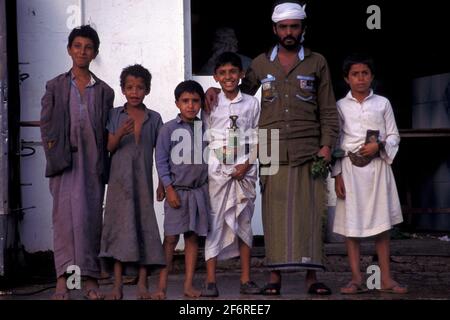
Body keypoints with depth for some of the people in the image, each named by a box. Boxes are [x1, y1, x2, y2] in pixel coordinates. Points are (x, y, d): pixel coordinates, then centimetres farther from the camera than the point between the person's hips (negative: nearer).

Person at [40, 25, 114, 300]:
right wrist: (54, 157, -4)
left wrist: (104, 164, 1)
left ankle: (91, 280, 4)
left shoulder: (104, 91, 14)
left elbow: (106, 131, 10)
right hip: (65, 160, -1)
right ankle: (63, 280, -11)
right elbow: (46, 125, 7)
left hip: (93, 162, 2)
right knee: (66, 215, -10)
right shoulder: (55, 87, 11)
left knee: (92, 216, 0)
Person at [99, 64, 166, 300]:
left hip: (143, 180, 1)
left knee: (144, 225, 0)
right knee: (120, 225, -3)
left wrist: (163, 182, 4)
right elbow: (109, 148, 1)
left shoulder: (154, 118, 6)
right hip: (119, 180, -1)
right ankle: (117, 285, 1)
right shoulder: (115, 115, 5)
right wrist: (120, 134, -19)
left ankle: (142, 284, 5)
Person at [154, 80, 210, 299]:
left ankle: (189, 285, 10)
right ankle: (162, 286, 1)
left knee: (193, 237, 6)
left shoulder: (204, 128, 7)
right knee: (171, 238, -5)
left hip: (199, 190, 3)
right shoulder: (169, 129, -3)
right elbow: (161, 160, -5)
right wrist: (169, 188, -10)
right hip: (177, 190, -3)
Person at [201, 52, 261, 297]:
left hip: (244, 169, 1)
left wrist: (247, 164, -7)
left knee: (244, 221, 5)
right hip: (216, 168, -1)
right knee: (213, 221, -3)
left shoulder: (251, 103, 6)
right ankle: (210, 281, -1)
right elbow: (203, 138, 3)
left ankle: (245, 279, 11)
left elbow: (256, 139, 4)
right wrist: (203, 169, -8)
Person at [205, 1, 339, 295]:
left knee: (308, 212, -3)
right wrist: (216, 90, 4)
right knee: (275, 212, -2)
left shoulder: (317, 63, 9)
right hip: (272, 152, 1)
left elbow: (328, 111, 7)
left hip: (307, 151, -1)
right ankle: (275, 274, 2)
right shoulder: (261, 64, 12)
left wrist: (327, 144, -3)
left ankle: (311, 275, 0)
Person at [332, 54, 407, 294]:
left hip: (377, 165, 1)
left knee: (382, 223, 3)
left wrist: (379, 145, -13)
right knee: (351, 223, -1)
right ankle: (356, 279, 4)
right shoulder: (340, 106, 6)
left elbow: (394, 136, 8)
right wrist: (337, 175, -3)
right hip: (350, 167, 0)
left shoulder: (382, 103, 8)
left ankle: (386, 278, 7)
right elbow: (335, 142, 4)